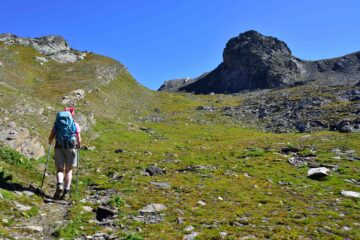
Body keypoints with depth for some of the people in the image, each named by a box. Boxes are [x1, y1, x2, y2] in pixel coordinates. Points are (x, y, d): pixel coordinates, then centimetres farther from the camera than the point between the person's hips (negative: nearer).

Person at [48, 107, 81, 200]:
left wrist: (50, 142, 26)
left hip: (59, 147, 1)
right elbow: (79, 140, 0)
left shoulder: (57, 123, 12)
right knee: (68, 170, 12)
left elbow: (51, 138, 5)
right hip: (71, 147, -1)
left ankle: (59, 186, -15)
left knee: (60, 169, 10)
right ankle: (66, 191, 5)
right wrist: (78, 145, 21)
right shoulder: (75, 124, 8)